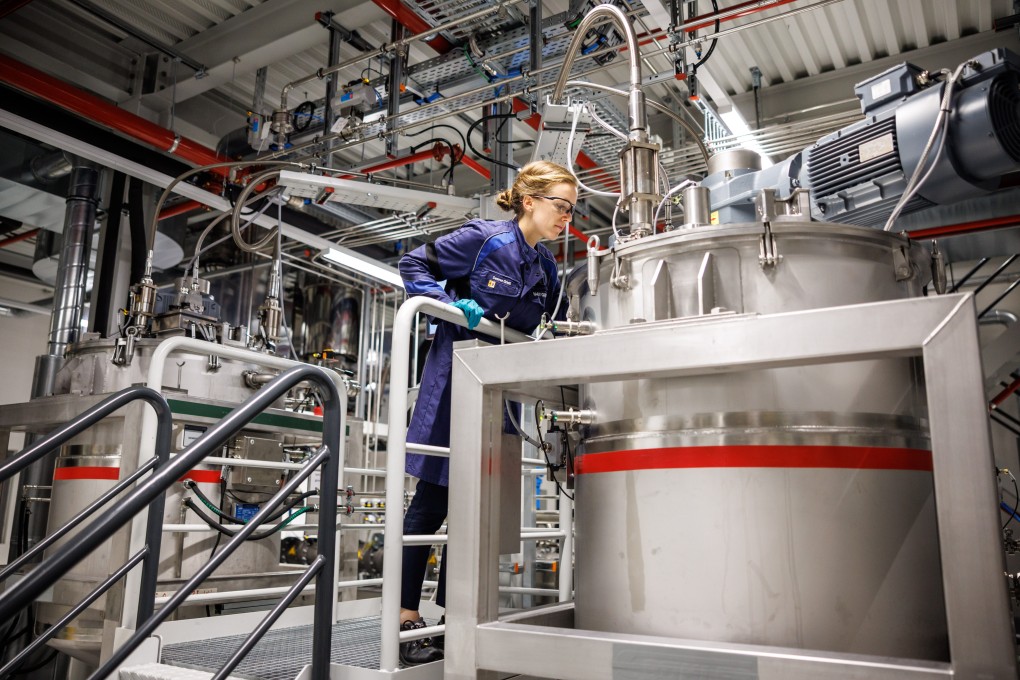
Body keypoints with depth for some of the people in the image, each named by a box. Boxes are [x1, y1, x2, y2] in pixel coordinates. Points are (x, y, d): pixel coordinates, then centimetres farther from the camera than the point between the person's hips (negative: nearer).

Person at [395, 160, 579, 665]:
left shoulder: (546, 268, 12)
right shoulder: (484, 239, -8)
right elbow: (414, 265, -5)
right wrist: (451, 304, -18)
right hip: (455, 376, -7)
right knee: (432, 500, -2)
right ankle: (407, 618, 9)